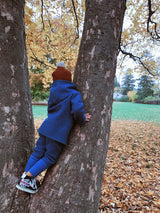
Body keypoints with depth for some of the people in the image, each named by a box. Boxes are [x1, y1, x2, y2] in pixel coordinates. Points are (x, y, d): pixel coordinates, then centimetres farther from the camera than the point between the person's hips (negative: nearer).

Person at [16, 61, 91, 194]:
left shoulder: (53, 90, 12)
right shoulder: (74, 93, -6)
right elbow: (77, 110, -23)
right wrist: (82, 120, -1)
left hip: (47, 127, 6)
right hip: (58, 132, -6)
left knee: (38, 152, 18)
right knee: (50, 158, 10)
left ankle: (25, 176, 31)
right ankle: (27, 179, 15)